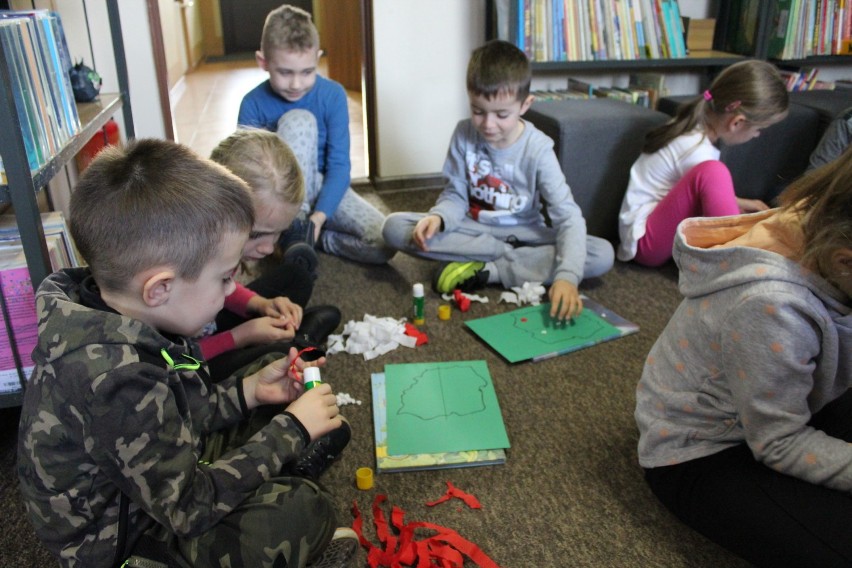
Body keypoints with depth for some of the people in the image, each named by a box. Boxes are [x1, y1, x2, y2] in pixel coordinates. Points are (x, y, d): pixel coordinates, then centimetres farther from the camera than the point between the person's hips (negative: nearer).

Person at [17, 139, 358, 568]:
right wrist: (291, 429, -21)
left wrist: (249, 389, -8)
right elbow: (190, 507, -29)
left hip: (159, 485, 8)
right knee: (304, 509, -24)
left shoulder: (114, 323, -11)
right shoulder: (113, 379, -37)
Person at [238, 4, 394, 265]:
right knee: (298, 120, -29)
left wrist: (319, 216, -28)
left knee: (385, 244, -25)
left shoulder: (333, 95, -11)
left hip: (325, 189, 1)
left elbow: (339, 165, -14)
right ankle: (296, 230, -27)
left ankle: (306, 235, -5)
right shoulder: (253, 104, -11)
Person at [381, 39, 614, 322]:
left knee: (603, 254, -25)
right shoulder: (464, 134, -11)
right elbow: (456, 195, -3)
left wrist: (567, 275, -40)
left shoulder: (538, 149, -18)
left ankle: (484, 270, -22)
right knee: (394, 227, -23)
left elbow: (568, 216, -23)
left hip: (523, 233, -1)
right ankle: (509, 256, -19)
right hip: (473, 229, 2)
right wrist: (438, 217, -29)